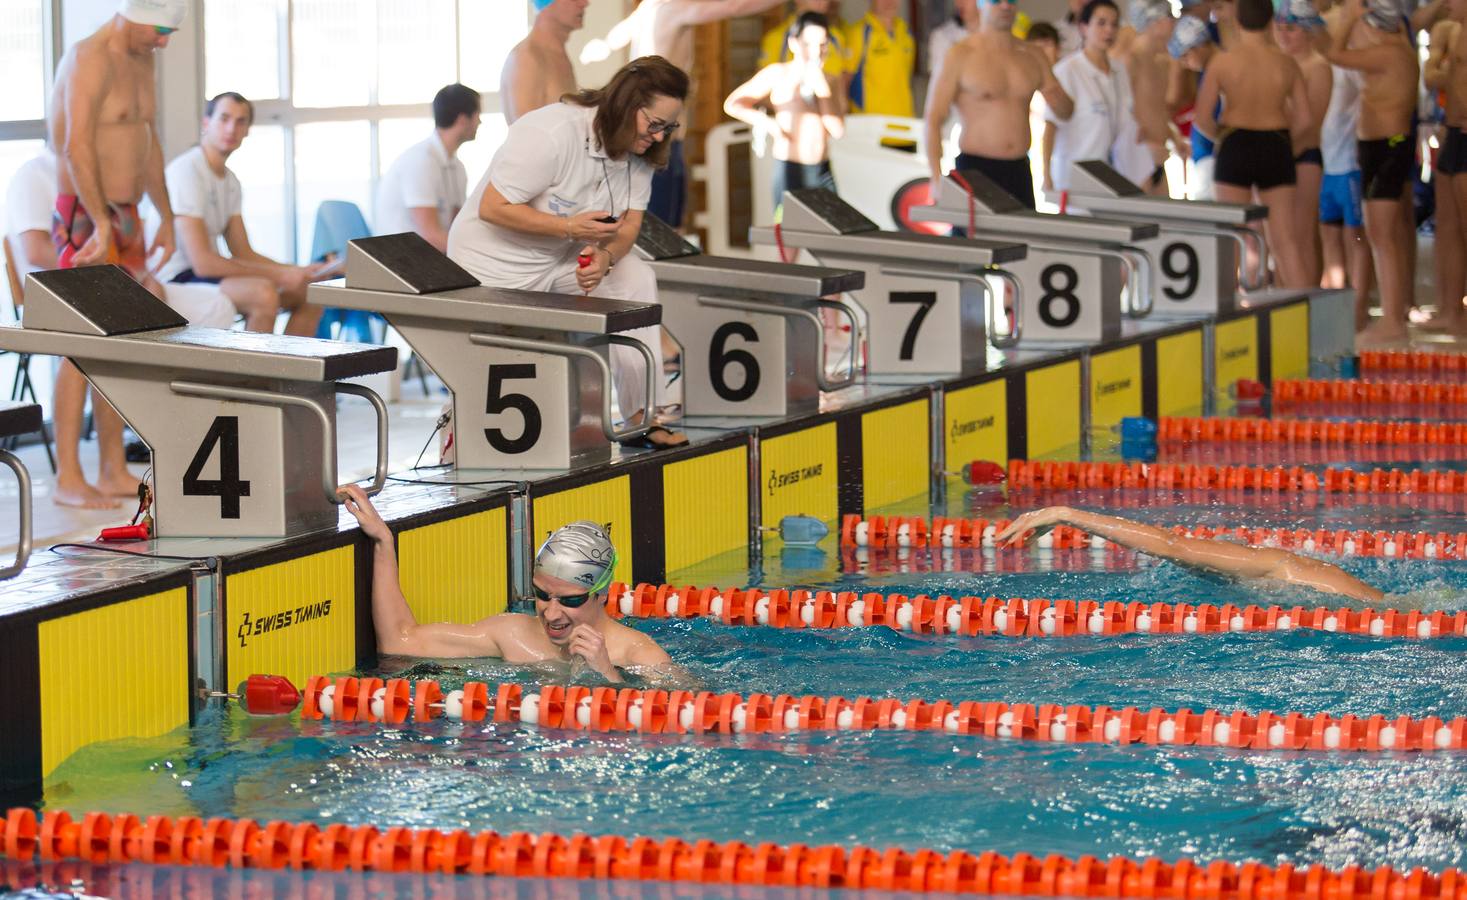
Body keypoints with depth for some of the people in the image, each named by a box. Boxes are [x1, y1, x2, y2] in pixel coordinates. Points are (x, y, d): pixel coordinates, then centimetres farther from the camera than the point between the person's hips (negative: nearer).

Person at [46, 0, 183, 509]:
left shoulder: (142, 62, 13)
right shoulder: (89, 60, -16)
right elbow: (77, 147, -27)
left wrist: (166, 218, 22)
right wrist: (101, 223, -32)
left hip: (124, 218, 9)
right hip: (84, 220, -9)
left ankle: (113, 471, 14)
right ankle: (68, 480, -11)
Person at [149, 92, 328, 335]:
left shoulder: (230, 181, 14)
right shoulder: (186, 170, -17)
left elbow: (244, 253, 16)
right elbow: (203, 262, -23)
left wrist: (297, 271, -1)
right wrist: (279, 274, -20)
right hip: (175, 279, -10)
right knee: (264, 293, -33)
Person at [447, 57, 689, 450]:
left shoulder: (638, 151, -5)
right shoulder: (552, 135, -30)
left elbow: (629, 224, -5)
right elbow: (492, 208, -29)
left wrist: (605, 256, -28)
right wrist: (570, 228, -33)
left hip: (558, 256, 7)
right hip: (495, 265, -7)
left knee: (636, 277, -15)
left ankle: (641, 418, -14)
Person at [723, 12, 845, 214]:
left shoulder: (830, 83, 10)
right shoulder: (778, 74, -2)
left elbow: (837, 130, -3)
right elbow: (733, 104, -6)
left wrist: (821, 87, -6)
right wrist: (769, 124, -17)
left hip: (822, 173, 4)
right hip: (789, 171, -4)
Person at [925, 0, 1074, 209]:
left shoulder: (1033, 56, 11)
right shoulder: (960, 55, -3)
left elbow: (1065, 112, 16)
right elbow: (934, 119, -7)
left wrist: (1057, 98, -10)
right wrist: (937, 178, -18)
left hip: (1020, 170, 5)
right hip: (975, 167, -5)